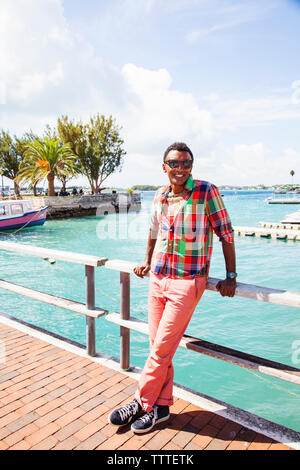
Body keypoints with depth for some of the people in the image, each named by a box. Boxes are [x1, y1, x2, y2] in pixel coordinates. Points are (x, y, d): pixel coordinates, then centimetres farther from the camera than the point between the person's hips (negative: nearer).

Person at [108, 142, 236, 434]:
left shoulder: (206, 191, -8)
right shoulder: (159, 196, 7)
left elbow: (225, 234, -5)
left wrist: (230, 276, -6)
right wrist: (147, 262, 28)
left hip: (187, 282, -5)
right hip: (157, 279, 6)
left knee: (161, 349, 0)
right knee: (158, 347, 12)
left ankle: (141, 403, 22)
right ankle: (162, 406, 29)